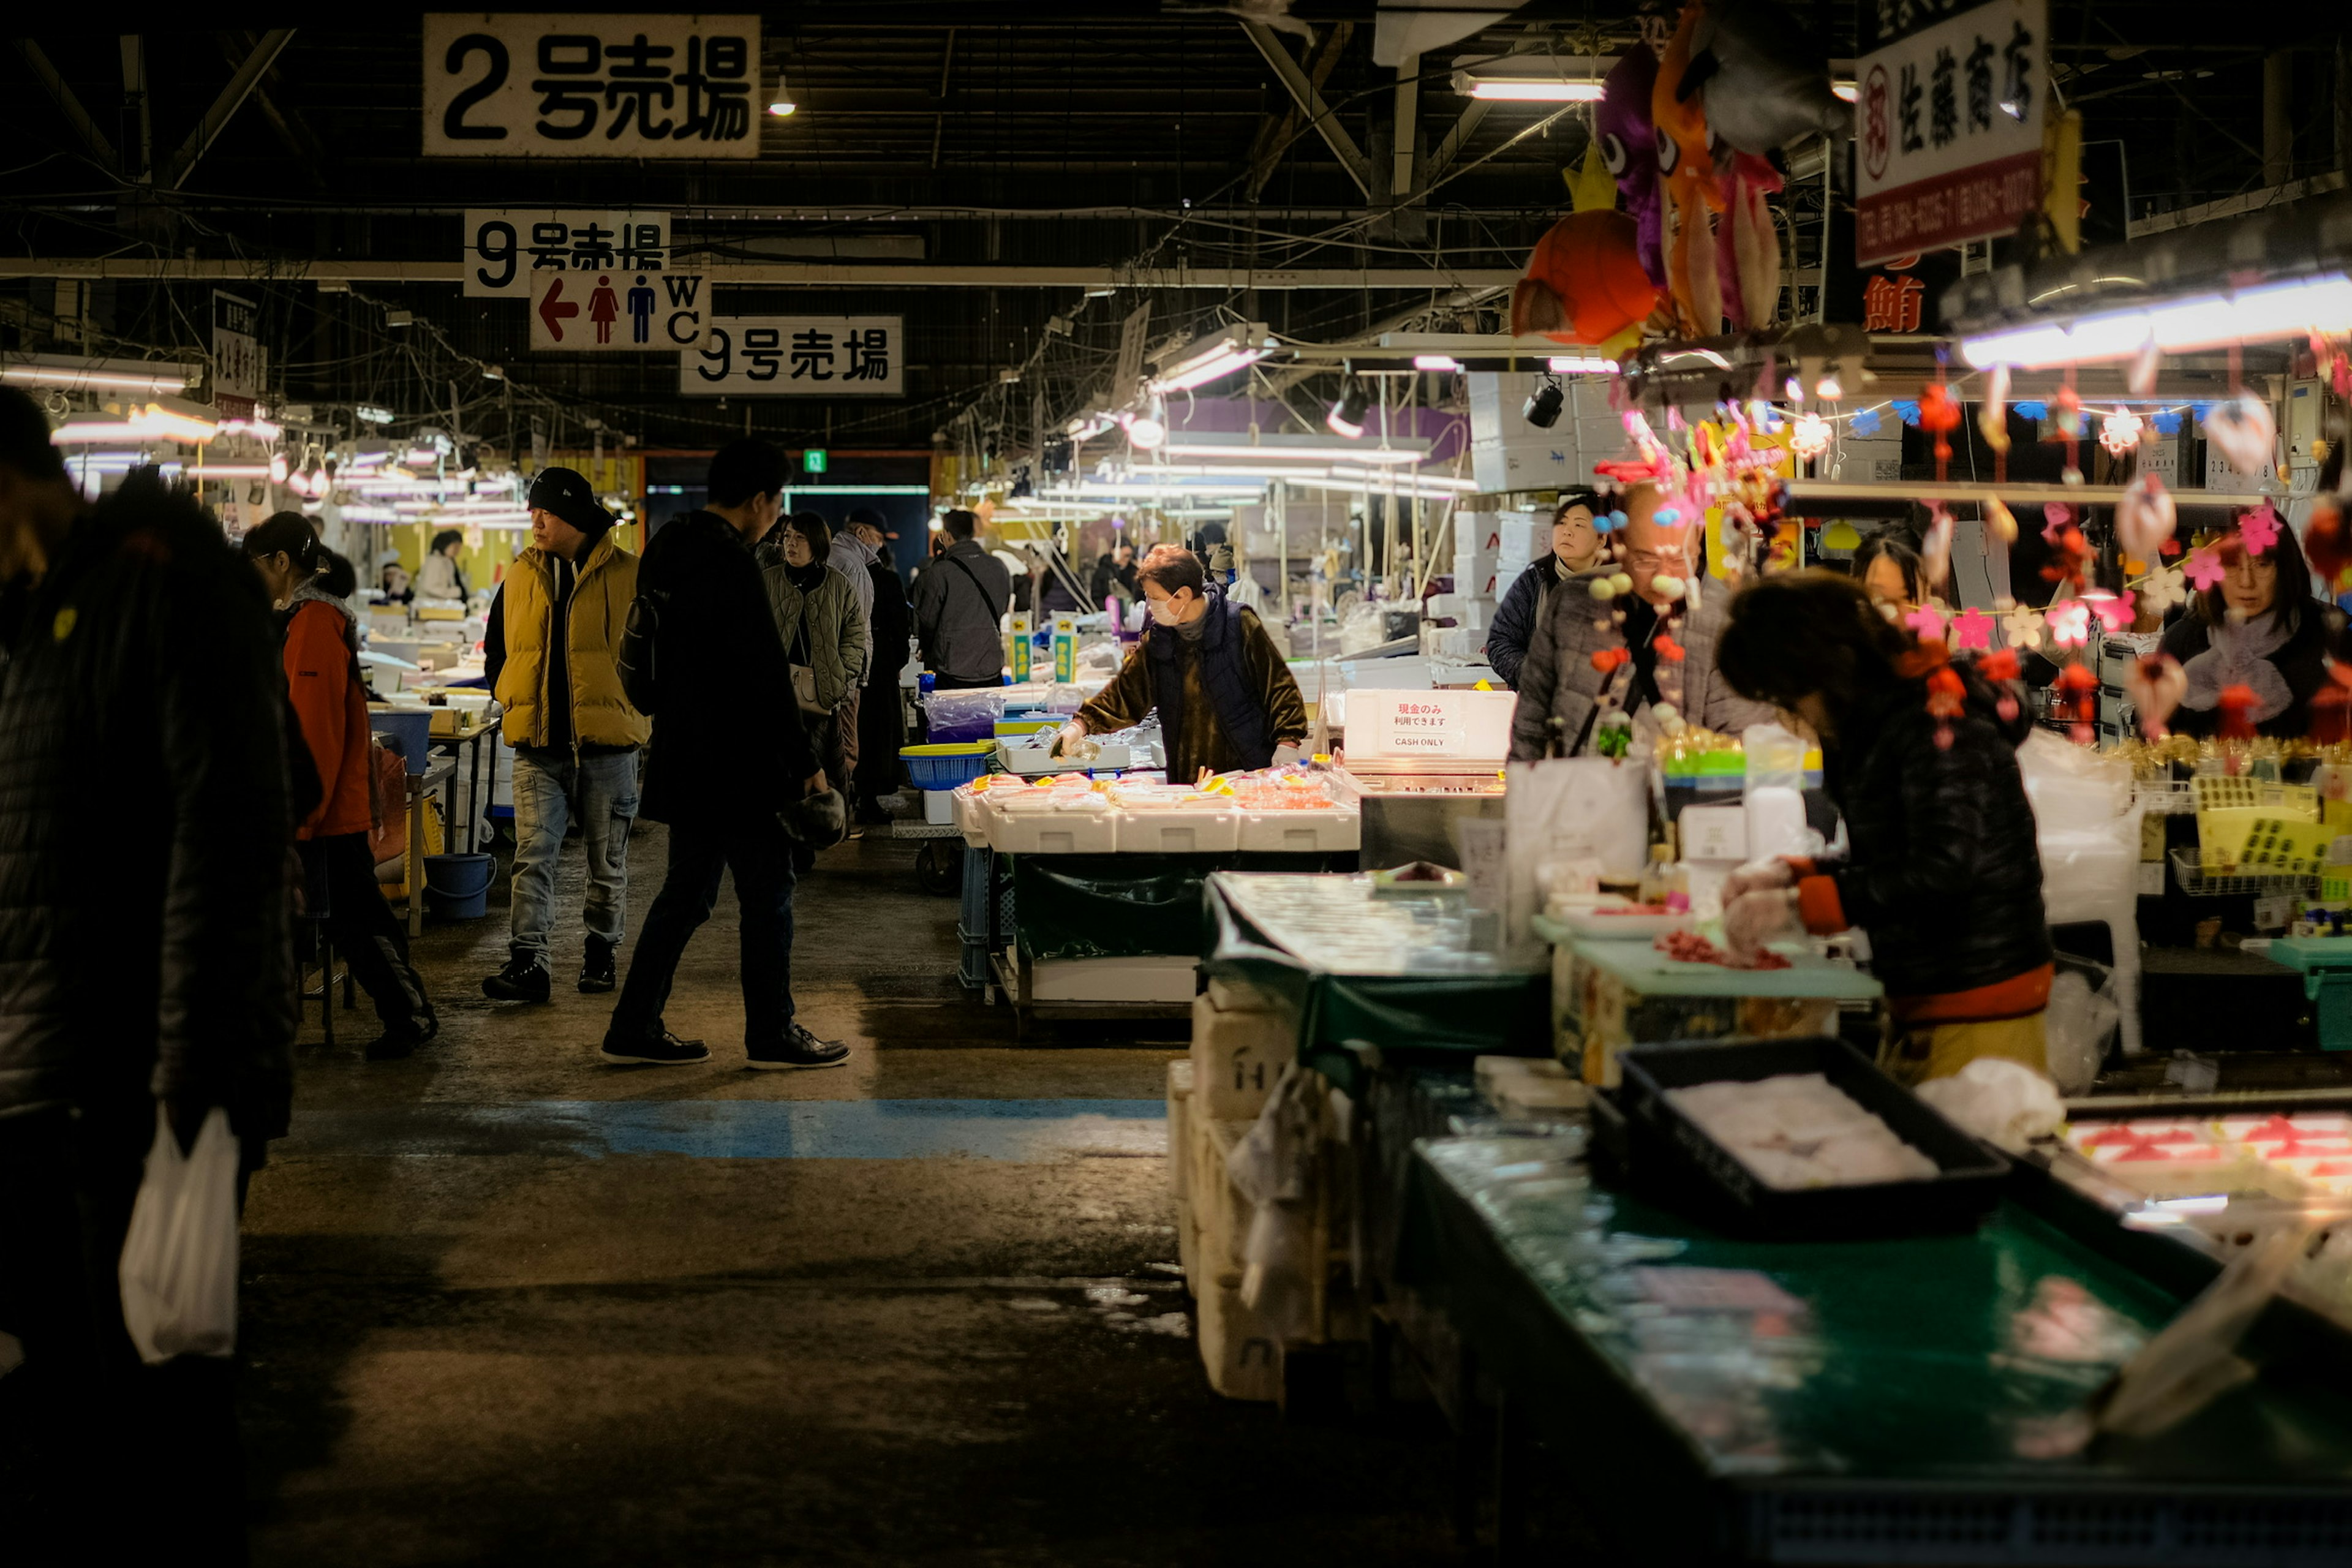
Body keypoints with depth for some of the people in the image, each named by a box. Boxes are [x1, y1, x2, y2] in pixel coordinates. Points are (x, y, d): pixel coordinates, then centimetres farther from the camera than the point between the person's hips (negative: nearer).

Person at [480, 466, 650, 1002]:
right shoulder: (521, 576, 8)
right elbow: (497, 650, 19)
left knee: (607, 858, 9)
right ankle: (526, 962, -10)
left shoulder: (628, 576, -3)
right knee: (533, 854, -7)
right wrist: (513, 700, 9)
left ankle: (602, 952, 23)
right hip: (538, 743, 2)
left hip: (607, 741, -2)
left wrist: (630, 705, 0)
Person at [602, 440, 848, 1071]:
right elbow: (767, 676, -19)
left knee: (686, 894, 15)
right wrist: (805, 762, -14)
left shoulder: (666, 551, 10)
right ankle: (772, 1035, 9)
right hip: (735, 761, -9)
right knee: (768, 892, 2)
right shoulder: (732, 565, -19)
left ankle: (635, 1029, 16)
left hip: (685, 758, 9)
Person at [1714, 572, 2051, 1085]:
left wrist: (1797, 903, -21)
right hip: (1921, 1005, 9)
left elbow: (1941, 872, -25)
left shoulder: (1937, 723, -16)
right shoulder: (1881, 725, 12)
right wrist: (1789, 873, 8)